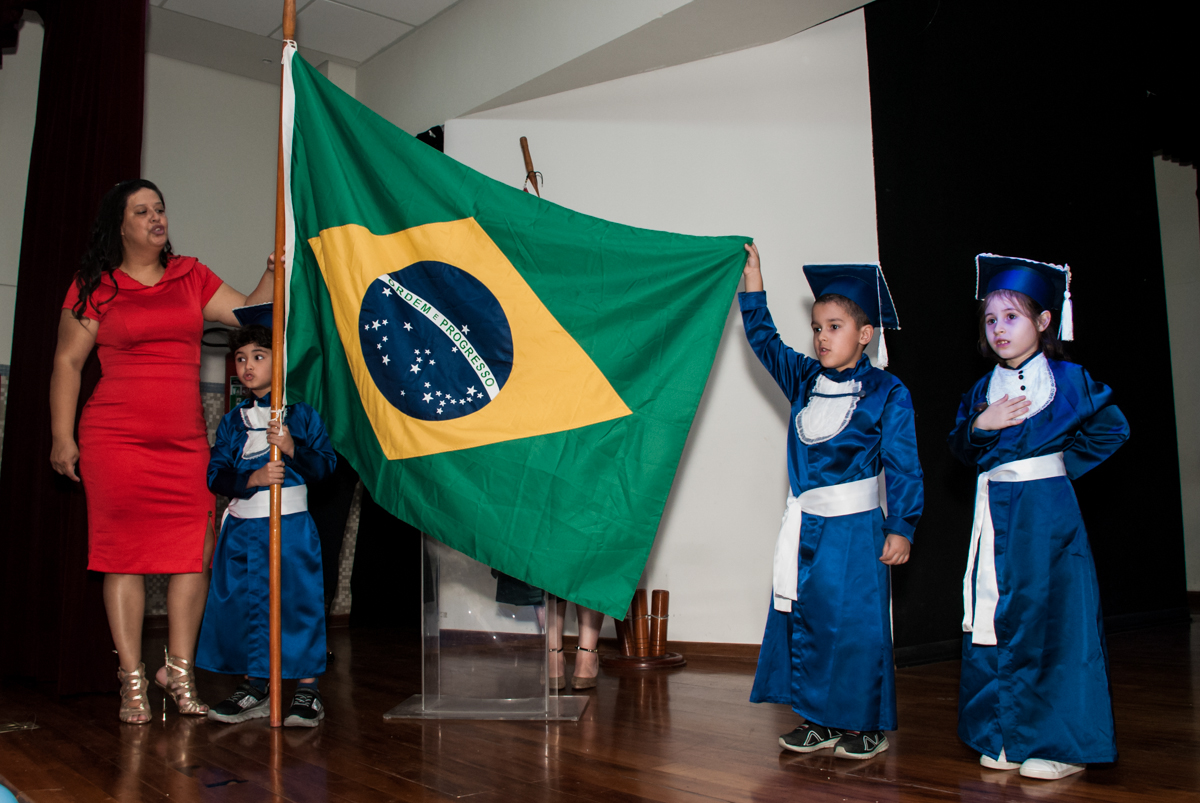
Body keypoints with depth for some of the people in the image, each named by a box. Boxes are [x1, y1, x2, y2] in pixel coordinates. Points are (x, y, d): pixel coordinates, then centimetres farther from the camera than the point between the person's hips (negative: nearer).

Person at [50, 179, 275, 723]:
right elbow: (67, 361, 4)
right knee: (124, 554, -1)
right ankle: (132, 681, 7)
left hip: (186, 441, 3)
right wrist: (62, 436, -2)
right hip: (115, 439, -3)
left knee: (196, 551, -2)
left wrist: (275, 270, -4)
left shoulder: (191, 277, 13)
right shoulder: (95, 287, 4)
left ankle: (179, 669, 11)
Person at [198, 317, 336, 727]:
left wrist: (292, 448, -18)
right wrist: (253, 478, -16)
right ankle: (254, 686, 20)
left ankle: (307, 689, 6)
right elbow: (216, 475, 2)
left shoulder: (301, 414, 3)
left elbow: (326, 465, -2)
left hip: (291, 523, -4)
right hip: (242, 526, 4)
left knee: (299, 601, -3)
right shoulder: (232, 421, 12)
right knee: (247, 603, 7)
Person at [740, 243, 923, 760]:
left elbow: (903, 467, -6)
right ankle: (818, 720, 21)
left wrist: (901, 528, -10)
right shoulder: (804, 380, 8)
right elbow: (764, 340, 17)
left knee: (856, 625, 0)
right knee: (803, 619, 8)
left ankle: (867, 725, 17)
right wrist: (752, 278, 11)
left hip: (856, 528, -5)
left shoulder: (886, 393, -6)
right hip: (805, 525, 6)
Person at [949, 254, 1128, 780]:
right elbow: (960, 449, 9)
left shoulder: (1069, 380, -1)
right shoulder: (982, 391, 11)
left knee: (1051, 616, -3)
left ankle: (1061, 742, 8)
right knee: (997, 620, 5)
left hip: (1047, 509, -4)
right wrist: (980, 425, -9)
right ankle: (1005, 737, 16)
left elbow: (1111, 429, 1)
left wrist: (1066, 461, -1)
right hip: (996, 512, 4)